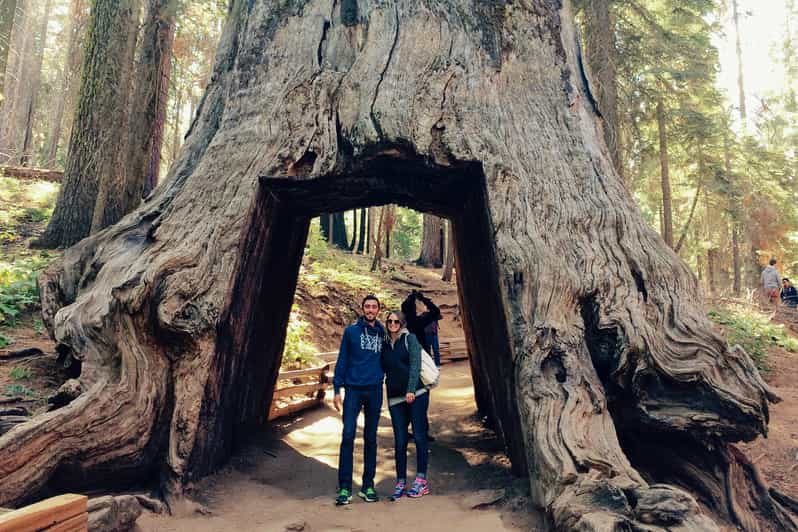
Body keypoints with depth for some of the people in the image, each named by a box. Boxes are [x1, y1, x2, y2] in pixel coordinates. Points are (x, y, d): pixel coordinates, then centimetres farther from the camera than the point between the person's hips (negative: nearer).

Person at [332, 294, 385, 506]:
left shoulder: (383, 333, 8)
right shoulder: (351, 331, 2)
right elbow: (342, 360, 2)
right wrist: (337, 389, -3)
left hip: (375, 391, 2)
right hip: (353, 389, -2)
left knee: (370, 439, 8)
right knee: (348, 436, -7)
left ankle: (368, 486, 18)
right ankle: (344, 487, 0)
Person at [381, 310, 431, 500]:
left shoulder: (410, 338, 2)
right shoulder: (384, 345, 14)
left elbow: (415, 364, -7)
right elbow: (382, 370, 19)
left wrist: (411, 390, -17)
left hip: (416, 394, -3)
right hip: (395, 398, 3)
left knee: (419, 436, -2)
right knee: (399, 441, 2)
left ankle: (421, 481, 7)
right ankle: (400, 483, 11)